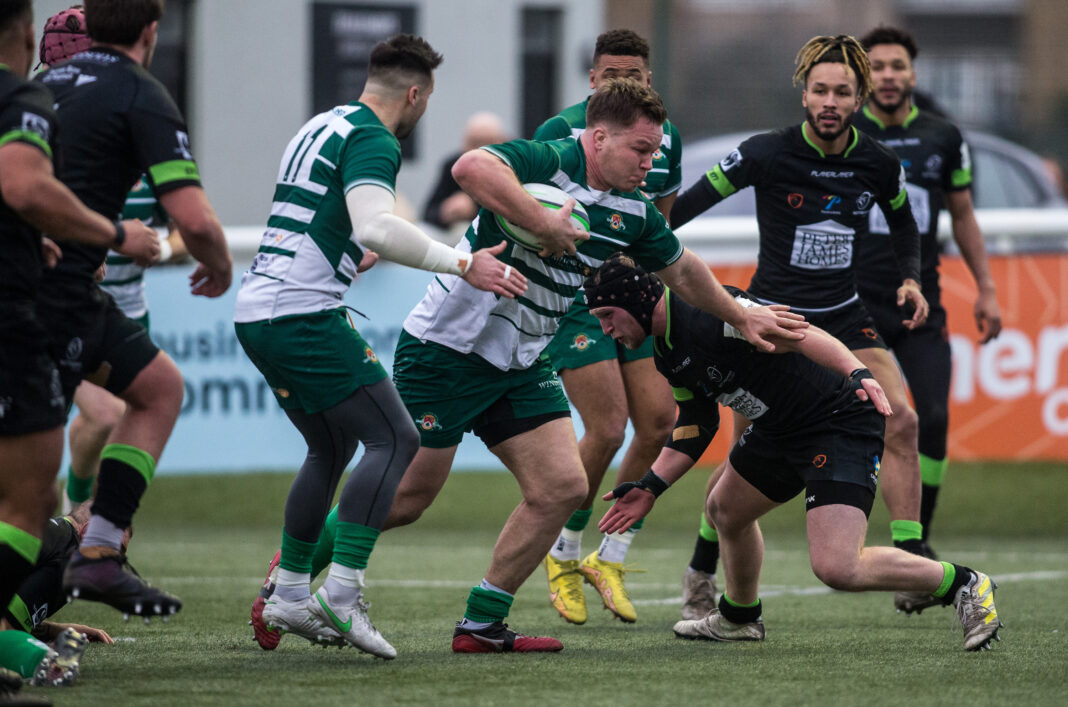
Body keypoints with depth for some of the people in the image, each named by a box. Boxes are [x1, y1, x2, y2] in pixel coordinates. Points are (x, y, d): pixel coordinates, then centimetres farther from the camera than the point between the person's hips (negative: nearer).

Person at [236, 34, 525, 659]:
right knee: (394, 440, -9)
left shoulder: (325, 127, 20)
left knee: (332, 449, 22)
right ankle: (342, 593, -19)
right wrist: (462, 263, -24)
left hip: (256, 313, 10)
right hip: (303, 315, -10)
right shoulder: (372, 141, -10)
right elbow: (375, 227, -27)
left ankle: (289, 598, 23)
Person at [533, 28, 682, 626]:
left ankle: (610, 560, 10)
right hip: (576, 300, -6)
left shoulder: (665, 138, 6)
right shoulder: (562, 132, -11)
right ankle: (564, 559, 7)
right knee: (607, 430, -14)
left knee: (659, 421, -5)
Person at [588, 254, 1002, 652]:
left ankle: (964, 586, -5)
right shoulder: (669, 355, 9)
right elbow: (694, 427, 20)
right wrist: (649, 487, 13)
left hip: (840, 422, -11)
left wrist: (857, 372, -43)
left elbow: (798, 334, -29)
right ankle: (739, 618, 51)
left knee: (836, 568, -21)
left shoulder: (707, 314, -22)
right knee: (725, 510, 26)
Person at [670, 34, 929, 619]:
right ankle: (700, 572, 16)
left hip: (843, 318, 3)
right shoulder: (766, 154, -14)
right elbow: (689, 205, -6)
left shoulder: (878, 164, -3)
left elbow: (903, 223, 17)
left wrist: (910, 279, 2)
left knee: (899, 419, -16)